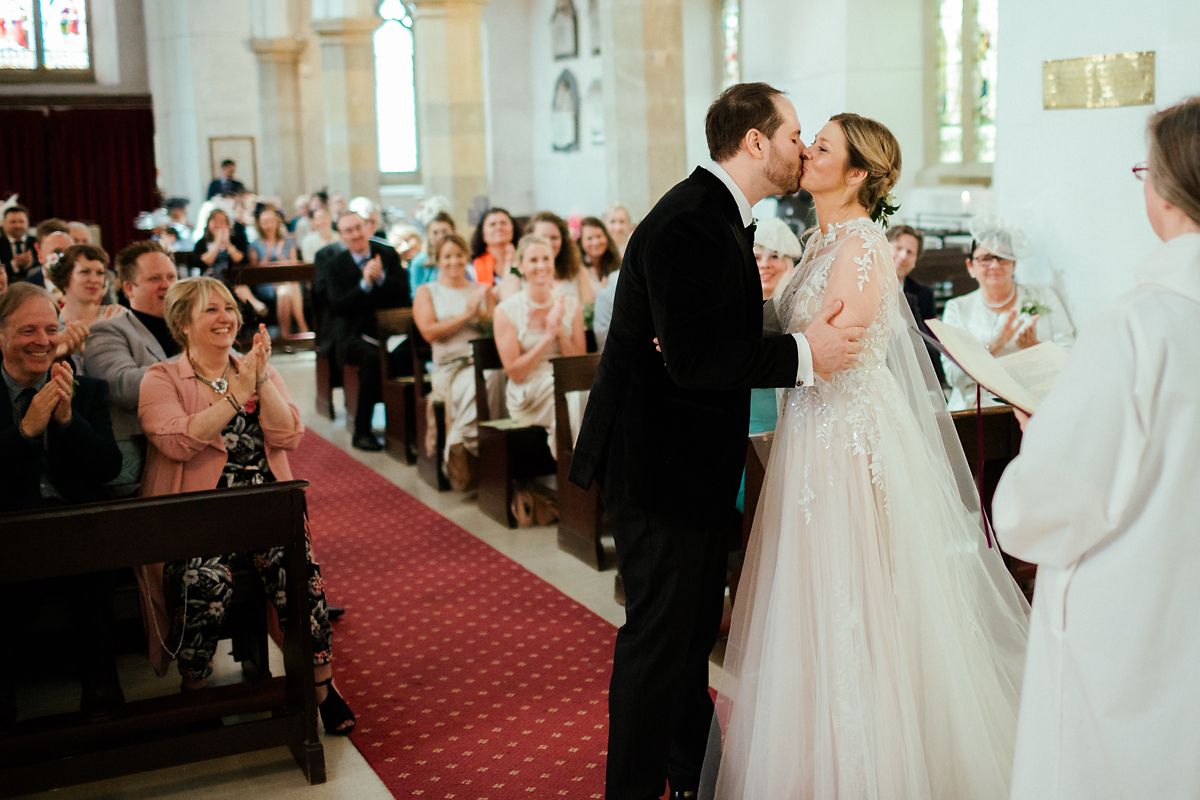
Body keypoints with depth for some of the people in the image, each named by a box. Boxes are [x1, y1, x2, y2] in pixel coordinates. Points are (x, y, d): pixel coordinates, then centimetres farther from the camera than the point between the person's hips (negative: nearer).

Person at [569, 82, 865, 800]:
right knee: (660, 635, 1)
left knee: (693, 627, 21)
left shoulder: (721, 216, 12)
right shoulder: (687, 224, -21)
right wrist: (802, 355, -22)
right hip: (660, 464, -11)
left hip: (693, 461, 11)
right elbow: (694, 360, -28)